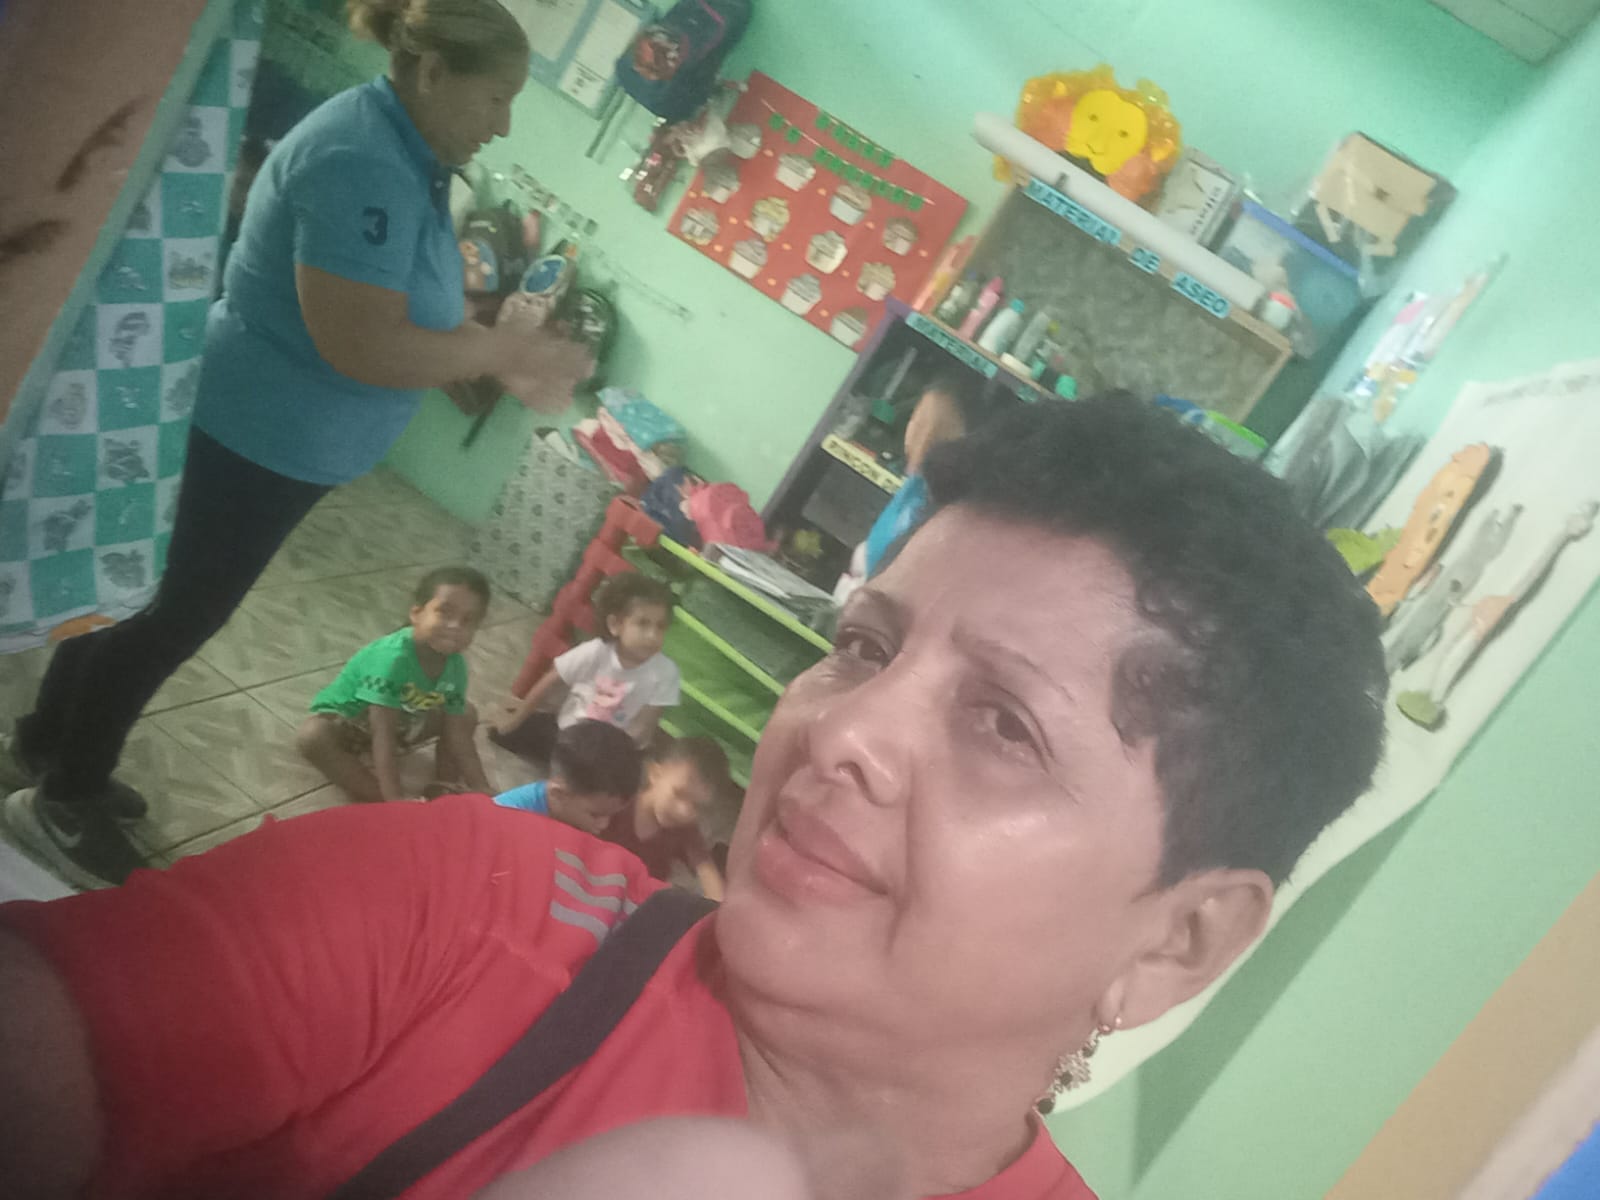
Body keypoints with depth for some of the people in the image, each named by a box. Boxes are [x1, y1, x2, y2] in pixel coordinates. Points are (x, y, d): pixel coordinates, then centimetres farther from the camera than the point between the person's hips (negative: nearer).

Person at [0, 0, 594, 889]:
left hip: (273, 436, 10)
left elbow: (417, 315, 12)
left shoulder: (407, 159, 6)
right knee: (178, 613, 4)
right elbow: (362, 344, -32)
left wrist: (511, 362, -1)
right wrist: (512, 352, -24)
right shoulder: (363, 161, -26)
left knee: (160, 599, 21)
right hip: (259, 438, -10)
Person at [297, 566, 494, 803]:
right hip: (345, 719, -6)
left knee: (467, 715, -1)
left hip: (399, 722, 6)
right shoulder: (394, 657, -39)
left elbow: (459, 738, -10)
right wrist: (395, 799, -44)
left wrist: (483, 790, -13)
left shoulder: (456, 666, -18)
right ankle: (376, 797, -30)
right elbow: (383, 734, -40)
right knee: (312, 736, -38)